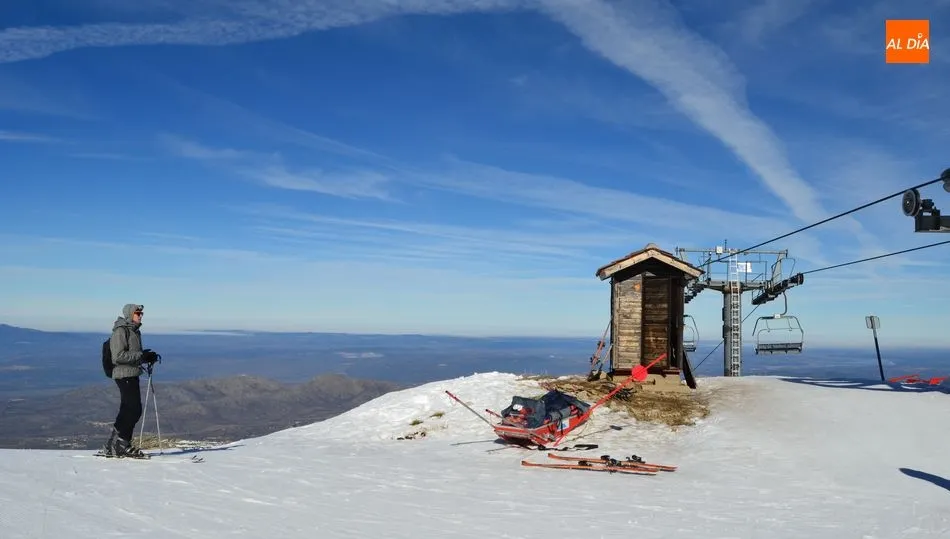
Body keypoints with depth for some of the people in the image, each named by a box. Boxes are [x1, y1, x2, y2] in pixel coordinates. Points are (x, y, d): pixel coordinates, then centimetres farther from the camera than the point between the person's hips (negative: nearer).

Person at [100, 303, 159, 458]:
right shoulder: (120, 331, -12)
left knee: (134, 410, 10)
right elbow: (118, 356, -20)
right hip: (124, 375, -10)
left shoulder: (135, 331, 18)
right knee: (132, 410, -11)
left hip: (132, 375, 10)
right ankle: (114, 446, -4)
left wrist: (148, 357, 6)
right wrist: (142, 356, -21)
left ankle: (122, 445, 17)